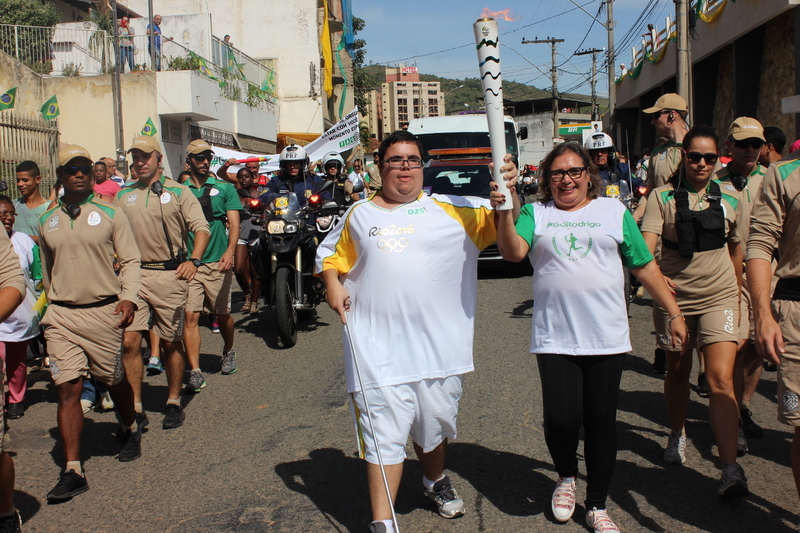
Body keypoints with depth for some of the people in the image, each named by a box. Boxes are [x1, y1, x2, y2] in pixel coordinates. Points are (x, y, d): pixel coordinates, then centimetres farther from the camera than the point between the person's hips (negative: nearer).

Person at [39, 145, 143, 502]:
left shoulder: (110, 214, 1)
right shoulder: (46, 222, 9)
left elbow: (130, 260, 0)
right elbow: (46, 269, 20)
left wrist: (128, 297, -13)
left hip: (104, 312, -2)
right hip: (61, 315, 2)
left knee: (114, 381, 12)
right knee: (67, 390, -5)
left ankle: (131, 430, 41)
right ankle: (72, 471, -1)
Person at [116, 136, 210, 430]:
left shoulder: (178, 192, 4)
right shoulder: (124, 196, 15)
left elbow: (201, 228, -3)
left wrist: (193, 260, -18)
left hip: (170, 274, -3)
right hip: (133, 273, 3)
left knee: (171, 342, 5)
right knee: (129, 341, -5)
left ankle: (174, 403, 19)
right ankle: (135, 407, 4)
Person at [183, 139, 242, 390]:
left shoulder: (224, 188, 6)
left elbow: (234, 223, -3)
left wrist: (229, 251, -20)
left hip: (217, 263, 0)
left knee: (223, 314, 10)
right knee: (190, 316, -8)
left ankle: (228, 351, 38)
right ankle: (195, 372, -4)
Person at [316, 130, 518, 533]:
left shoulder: (452, 209, 4)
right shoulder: (359, 215, 9)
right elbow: (330, 253, 20)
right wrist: (332, 283, 1)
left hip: (439, 344, 1)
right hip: (379, 347, 0)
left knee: (435, 421, 18)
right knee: (384, 433, -2)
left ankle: (435, 479, 48)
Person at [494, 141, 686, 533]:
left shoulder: (614, 211, 10)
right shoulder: (536, 213, 7)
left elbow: (646, 267, 11)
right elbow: (513, 252, -10)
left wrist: (674, 313, 10)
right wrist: (505, 213, -25)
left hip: (607, 338, 1)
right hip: (555, 338, -1)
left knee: (601, 421, 7)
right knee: (561, 419, -8)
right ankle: (566, 476, 27)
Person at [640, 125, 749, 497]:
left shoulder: (730, 198, 3)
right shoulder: (662, 197, -5)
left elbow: (735, 247, 15)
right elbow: (646, 243, -19)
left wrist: (736, 292, 21)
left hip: (718, 298, 0)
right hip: (673, 295, 0)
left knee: (720, 380, -12)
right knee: (677, 372, 16)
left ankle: (731, 470, -13)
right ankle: (677, 434, 42)